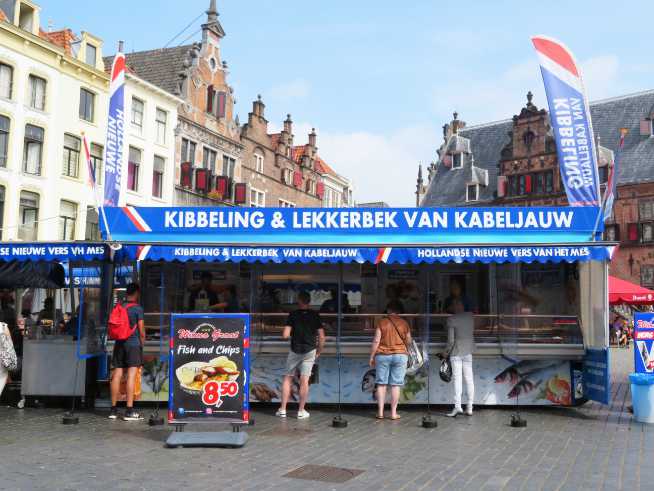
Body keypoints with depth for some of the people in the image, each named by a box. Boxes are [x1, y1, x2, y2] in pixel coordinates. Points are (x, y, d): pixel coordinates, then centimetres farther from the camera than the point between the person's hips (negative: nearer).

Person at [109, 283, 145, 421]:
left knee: (117, 375, 8)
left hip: (119, 344, 6)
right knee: (131, 375, -7)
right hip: (133, 344, -6)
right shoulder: (137, 308, -6)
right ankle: (129, 411, -10)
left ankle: (113, 409, 14)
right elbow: (141, 329, -5)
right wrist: (142, 342, 9)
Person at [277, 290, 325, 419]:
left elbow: (285, 335, -11)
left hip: (295, 350, -1)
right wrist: (319, 351, 10)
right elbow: (321, 337, -3)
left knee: (287, 378, 11)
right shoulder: (315, 315, -1)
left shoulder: (293, 315, -6)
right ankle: (301, 411, 7)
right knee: (304, 380, 3)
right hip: (309, 351, 1)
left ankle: (282, 409, 11)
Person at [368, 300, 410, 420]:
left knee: (381, 384, 6)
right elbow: (408, 341, 10)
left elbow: (376, 341, -5)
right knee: (395, 385, 4)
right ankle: (393, 413, 5)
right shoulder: (404, 323, 2)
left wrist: (372, 356, 2)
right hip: (400, 355, 1)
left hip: (382, 355, 0)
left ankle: (380, 412, 7)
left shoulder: (381, 322, -3)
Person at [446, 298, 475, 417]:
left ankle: (457, 406, -11)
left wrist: (448, 350, 2)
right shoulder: (470, 316, 3)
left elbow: (451, 339, -11)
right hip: (468, 350, 4)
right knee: (469, 378, 6)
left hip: (456, 351, -4)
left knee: (457, 378, -4)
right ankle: (469, 408, 8)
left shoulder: (451, 319, -10)